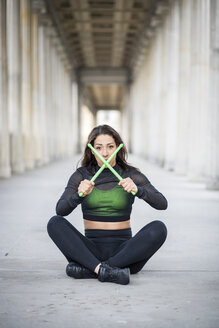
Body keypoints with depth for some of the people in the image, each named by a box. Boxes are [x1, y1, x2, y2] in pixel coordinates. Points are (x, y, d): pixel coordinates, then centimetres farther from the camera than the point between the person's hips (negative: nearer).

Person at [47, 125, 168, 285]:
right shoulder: (81, 175, 3)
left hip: (123, 252, 0)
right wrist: (79, 195, -27)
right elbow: (61, 210, -8)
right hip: (92, 250, 0)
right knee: (55, 223, -22)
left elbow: (162, 204, -8)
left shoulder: (131, 175, 2)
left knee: (158, 228, -27)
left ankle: (90, 269, -29)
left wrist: (137, 190, -25)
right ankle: (104, 269, -37)